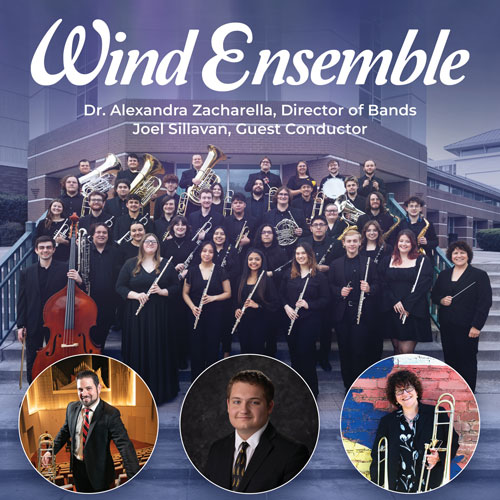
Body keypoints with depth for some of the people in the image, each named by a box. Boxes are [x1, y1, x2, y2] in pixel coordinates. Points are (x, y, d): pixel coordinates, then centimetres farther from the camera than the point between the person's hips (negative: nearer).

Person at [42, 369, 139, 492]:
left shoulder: (110, 413, -23)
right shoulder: (72, 407, -5)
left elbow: (124, 445, -29)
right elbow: (65, 431, 13)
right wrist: (51, 451, 1)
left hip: (98, 471, -5)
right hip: (77, 467, 5)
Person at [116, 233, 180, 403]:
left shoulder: (166, 264, 6)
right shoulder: (130, 264, 6)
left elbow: (176, 287, 7)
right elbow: (120, 287, 4)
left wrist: (161, 291, -12)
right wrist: (136, 295, -13)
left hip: (160, 316, 0)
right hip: (136, 316, 0)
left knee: (159, 351, 3)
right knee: (137, 352, 3)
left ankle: (160, 389, 17)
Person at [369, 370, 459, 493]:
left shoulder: (438, 414, 1)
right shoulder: (386, 421, 4)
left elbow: (453, 443, 8)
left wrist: (439, 457, -11)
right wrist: (376, 488, -3)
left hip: (430, 486, -1)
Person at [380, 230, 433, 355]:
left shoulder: (422, 261, 2)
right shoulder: (387, 261, 11)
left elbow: (424, 285, -7)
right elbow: (383, 284, 4)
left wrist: (408, 306, -14)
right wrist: (394, 301, -12)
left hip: (414, 312, -3)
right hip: (393, 311, 3)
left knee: (406, 350, -7)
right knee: (397, 348, 10)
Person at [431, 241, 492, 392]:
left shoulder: (479, 275, -3)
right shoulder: (444, 275, 13)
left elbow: (485, 303, -8)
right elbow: (434, 295, 19)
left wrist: (476, 326, -14)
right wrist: (441, 300, -5)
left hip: (467, 328, -5)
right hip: (446, 327, 5)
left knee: (467, 361, 2)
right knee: (449, 359, 11)